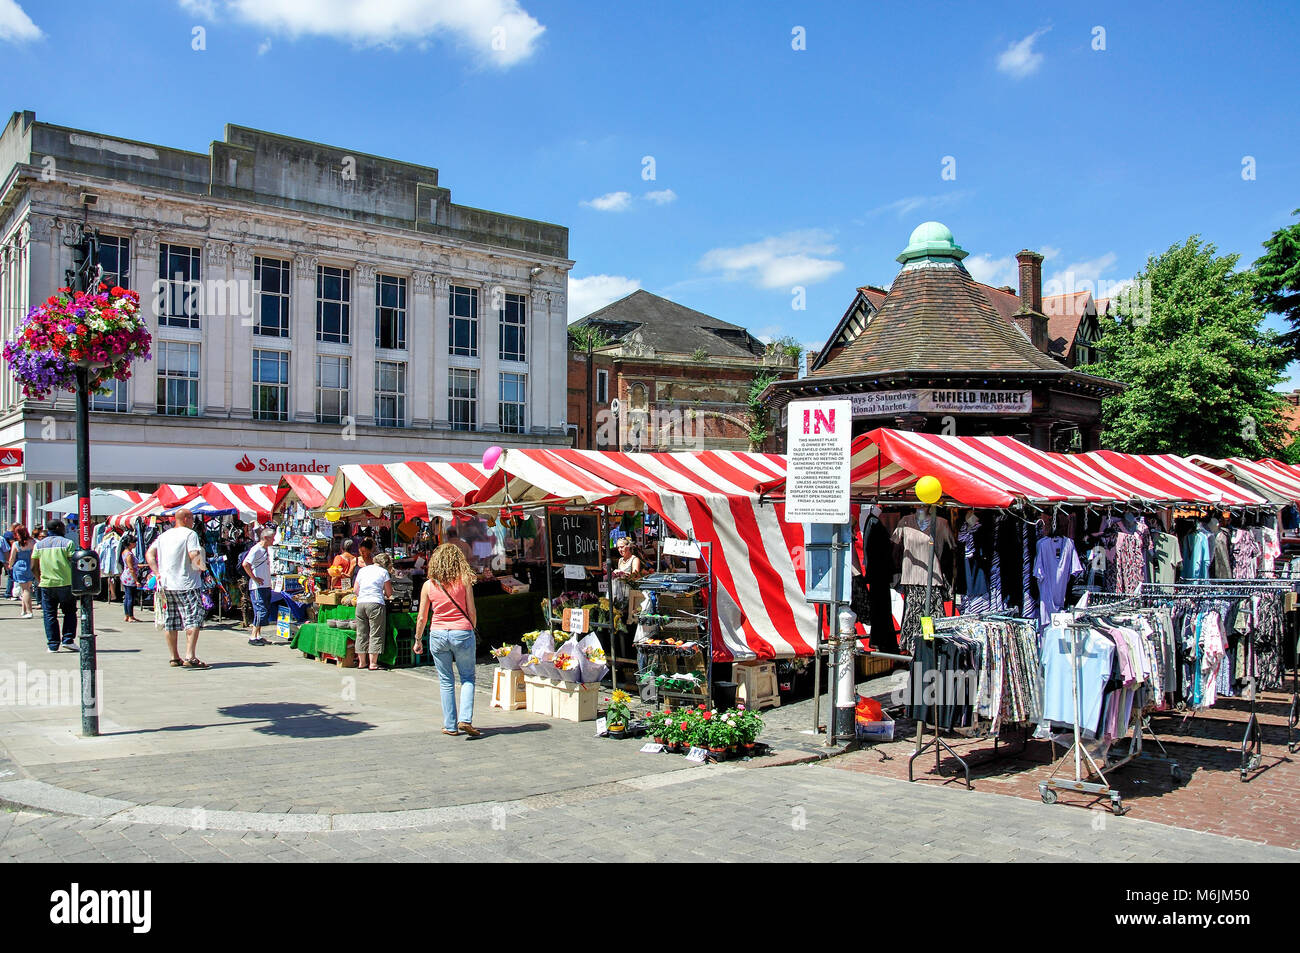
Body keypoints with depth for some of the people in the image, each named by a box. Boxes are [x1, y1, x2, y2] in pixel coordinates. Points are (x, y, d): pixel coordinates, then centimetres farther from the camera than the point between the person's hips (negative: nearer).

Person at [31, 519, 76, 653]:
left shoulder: (39, 544, 9)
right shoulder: (67, 543, -3)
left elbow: (33, 566, 7)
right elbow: (73, 563, -9)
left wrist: (40, 579, 18)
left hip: (46, 584, 3)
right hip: (66, 583, -3)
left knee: (50, 615, 8)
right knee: (69, 612, 10)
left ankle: (52, 644, 8)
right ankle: (68, 639, 2)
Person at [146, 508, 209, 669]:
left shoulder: (164, 535, 15)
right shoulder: (190, 534, -7)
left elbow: (149, 554, 12)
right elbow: (194, 556, -19)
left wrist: (158, 573, 6)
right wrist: (202, 566, 0)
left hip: (166, 583, 8)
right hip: (186, 584, -8)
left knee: (171, 621, 12)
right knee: (193, 619, -8)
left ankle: (174, 658, 19)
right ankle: (190, 657, -19)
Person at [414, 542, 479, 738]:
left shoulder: (428, 585, 1)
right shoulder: (464, 581, -3)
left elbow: (422, 617, 4)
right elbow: (472, 612, -2)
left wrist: (418, 640, 16)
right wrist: (472, 630, 15)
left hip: (437, 634, 1)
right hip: (462, 632, -1)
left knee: (446, 681, 11)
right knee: (467, 678, 11)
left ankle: (450, 725, 12)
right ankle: (465, 719, -5)